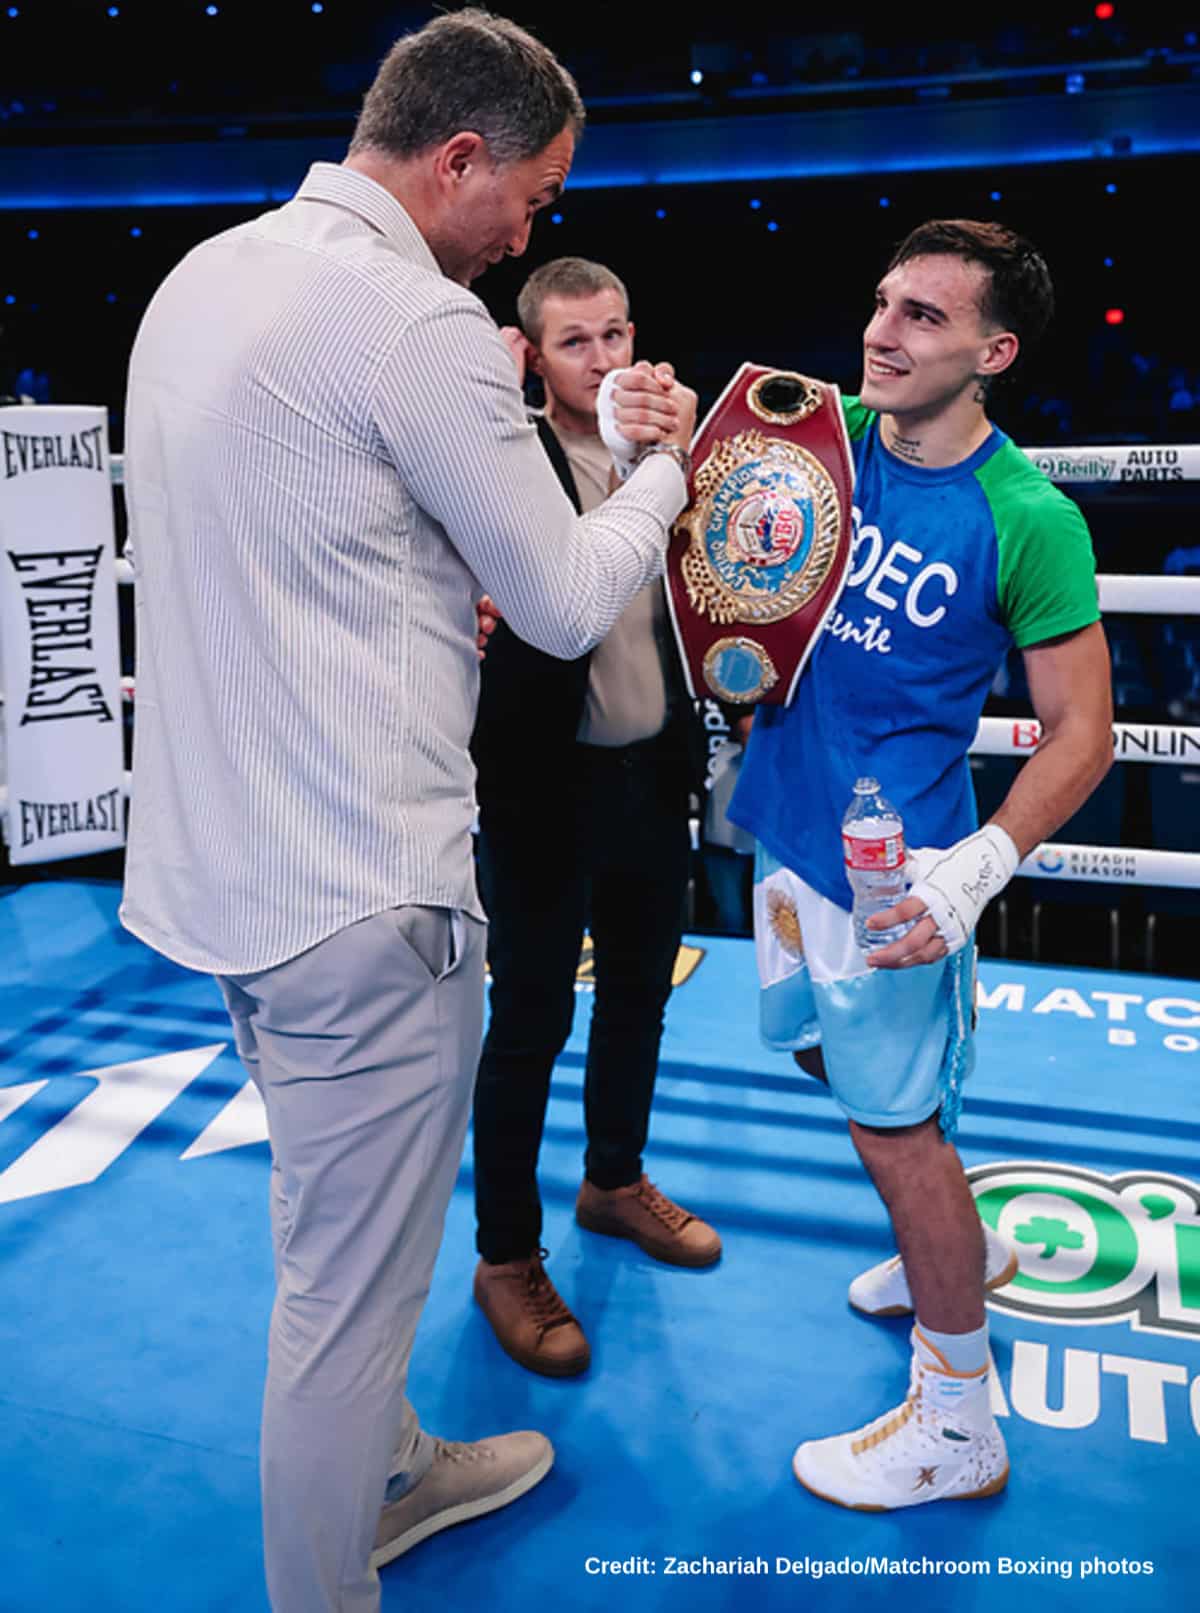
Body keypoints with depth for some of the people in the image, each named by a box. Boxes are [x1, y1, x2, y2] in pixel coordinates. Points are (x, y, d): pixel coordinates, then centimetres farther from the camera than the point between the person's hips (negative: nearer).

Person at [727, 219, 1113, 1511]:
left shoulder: (1027, 521, -18)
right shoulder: (823, 431, -3)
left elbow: (1080, 735, -14)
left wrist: (978, 868, -29)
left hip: (886, 866, -7)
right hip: (785, 823, 7)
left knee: (892, 1121, 3)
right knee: (828, 1053, 22)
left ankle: (959, 1427, 23)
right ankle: (963, 1245, 50)